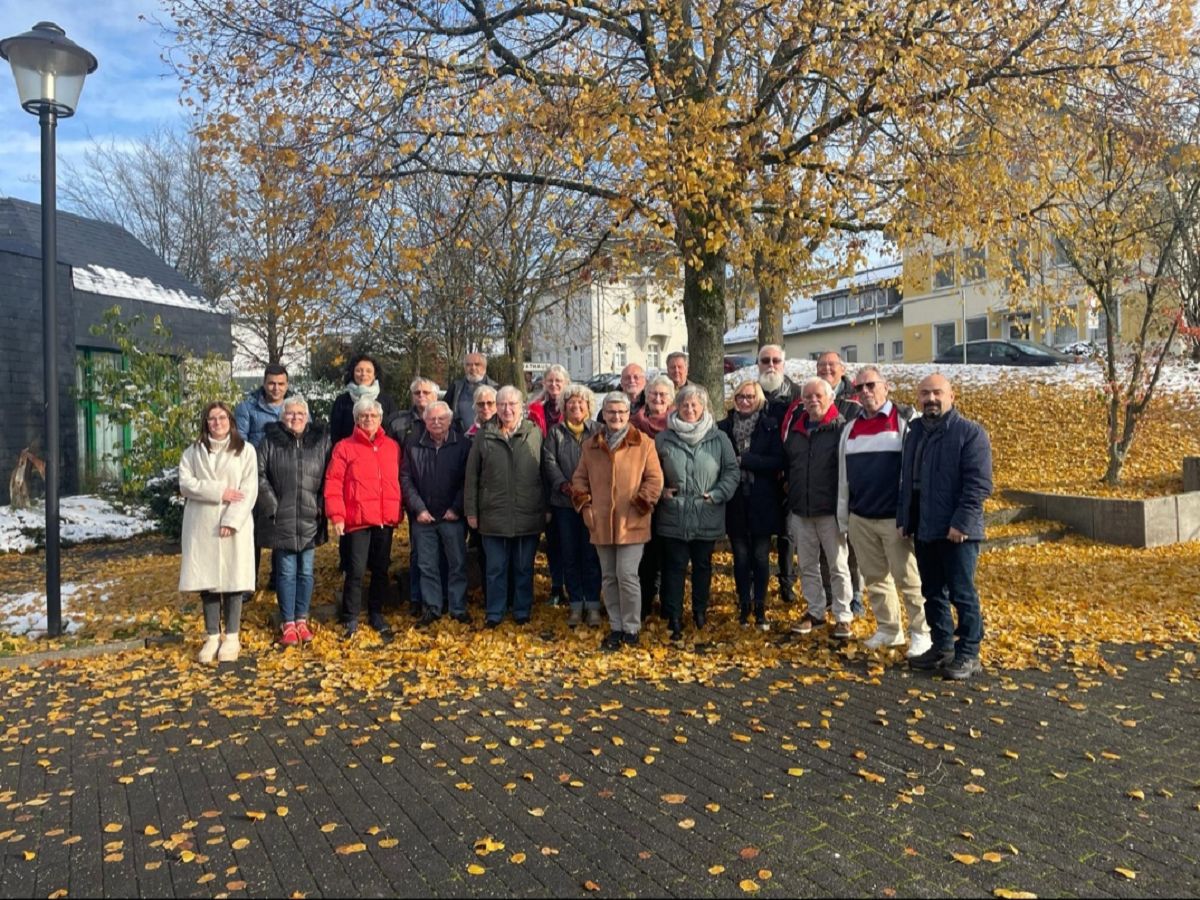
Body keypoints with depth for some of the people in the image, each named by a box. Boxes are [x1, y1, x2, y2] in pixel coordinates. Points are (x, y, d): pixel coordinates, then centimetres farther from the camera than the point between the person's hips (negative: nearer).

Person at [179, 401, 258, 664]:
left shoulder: (245, 451, 4)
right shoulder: (193, 452, 10)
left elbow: (249, 490, -5)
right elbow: (185, 484, -3)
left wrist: (232, 520, -14)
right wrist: (219, 491, -15)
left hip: (234, 525, -2)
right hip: (202, 526, 2)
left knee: (233, 578, 0)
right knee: (207, 579, 4)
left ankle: (232, 637, 9)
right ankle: (212, 636, 12)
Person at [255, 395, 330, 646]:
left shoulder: (321, 440, 3)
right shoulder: (271, 441, 0)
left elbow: (329, 476, 5)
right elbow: (260, 475, -1)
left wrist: (322, 507, -1)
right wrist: (273, 506, -7)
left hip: (310, 520, 1)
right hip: (281, 520, -1)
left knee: (305, 571, 10)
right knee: (286, 572, 4)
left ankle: (302, 620, 22)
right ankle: (287, 623, 14)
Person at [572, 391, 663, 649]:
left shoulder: (643, 443, -2)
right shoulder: (590, 446, 9)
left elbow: (655, 479, -3)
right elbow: (579, 478, 14)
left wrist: (639, 506, -11)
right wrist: (585, 506, 2)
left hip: (632, 523, -4)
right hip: (601, 523, 4)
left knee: (627, 576, -7)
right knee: (609, 577, 11)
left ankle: (631, 629, 10)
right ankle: (616, 628, 23)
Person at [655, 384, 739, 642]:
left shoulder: (718, 439, -1)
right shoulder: (664, 438, 0)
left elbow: (731, 471, 2)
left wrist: (717, 494, -8)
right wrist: (661, 491, -3)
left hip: (707, 517, 1)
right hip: (673, 517, 0)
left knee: (703, 565, 15)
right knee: (675, 567, 4)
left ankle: (700, 611, 32)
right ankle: (674, 619, 11)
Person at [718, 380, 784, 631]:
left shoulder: (770, 427, -2)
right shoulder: (724, 427, 2)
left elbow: (778, 461, -11)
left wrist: (743, 460, -17)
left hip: (762, 502, -1)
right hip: (735, 503, 1)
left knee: (760, 557, 4)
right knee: (741, 556, 8)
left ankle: (760, 609, 16)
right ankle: (744, 606, 20)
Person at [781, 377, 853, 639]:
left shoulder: (841, 428, -7)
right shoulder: (793, 428, 9)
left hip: (830, 510, -5)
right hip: (800, 510, 5)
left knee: (838, 565, 4)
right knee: (807, 565, 13)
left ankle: (843, 617, 14)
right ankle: (815, 611, 26)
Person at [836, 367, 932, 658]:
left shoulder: (906, 421, -4)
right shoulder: (850, 428, 13)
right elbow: (843, 477, 15)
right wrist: (842, 517, 13)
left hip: (896, 519, -5)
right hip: (860, 519, 5)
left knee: (909, 579, 1)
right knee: (875, 578, 12)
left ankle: (921, 632, 14)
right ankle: (889, 629, 25)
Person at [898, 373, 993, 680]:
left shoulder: (970, 432, -7)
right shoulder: (914, 432, 15)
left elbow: (979, 483, -14)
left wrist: (961, 523, -20)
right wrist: (903, 519, 13)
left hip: (956, 532, -7)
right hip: (923, 529, 7)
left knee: (962, 594, 1)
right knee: (932, 593, 14)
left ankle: (968, 655, 12)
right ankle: (942, 647, 27)